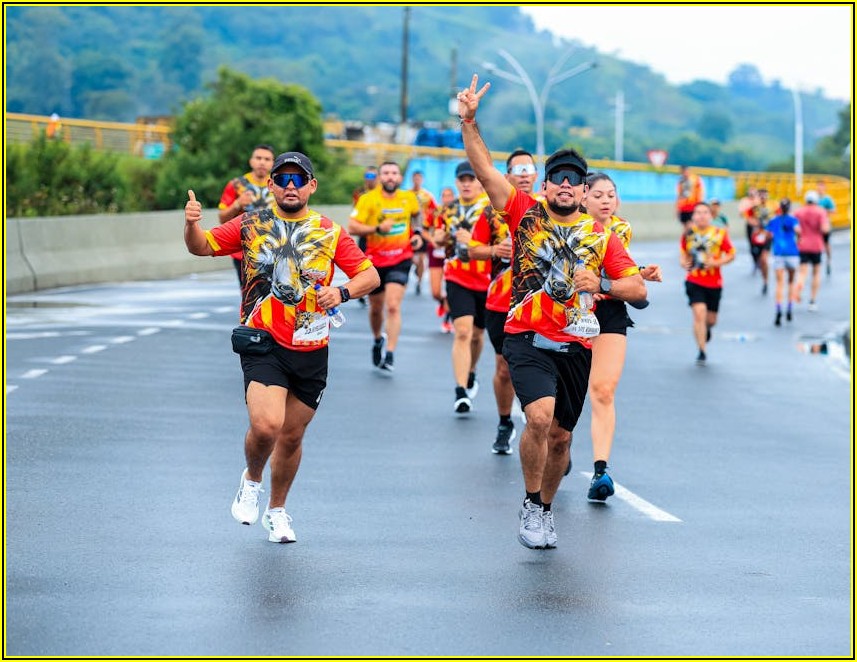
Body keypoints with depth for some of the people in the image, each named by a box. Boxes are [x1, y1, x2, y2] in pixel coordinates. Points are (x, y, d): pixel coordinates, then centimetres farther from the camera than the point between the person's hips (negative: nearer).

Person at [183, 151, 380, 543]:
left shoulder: (330, 233, 5)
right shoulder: (250, 226, 3)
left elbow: (370, 275, 7)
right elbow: (201, 247, 6)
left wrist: (342, 293, -14)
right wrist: (191, 224, -17)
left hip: (310, 351, 2)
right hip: (263, 344, -2)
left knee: (292, 436, 12)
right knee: (266, 425, -23)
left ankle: (277, 510, 35)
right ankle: (252, 479, 10)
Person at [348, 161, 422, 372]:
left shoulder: (409, 198, 0)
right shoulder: (368, 200, -9)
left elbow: (416, 214, 24)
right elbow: (352, 227, -16)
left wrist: (417, 234, 10)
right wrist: (377, 228, -27)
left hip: (401, 260, -1)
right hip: (375, 260, 1)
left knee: (393, 306, -16)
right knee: (376, 307, 15)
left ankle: (389, 356, -18)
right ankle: (378, 340, 45)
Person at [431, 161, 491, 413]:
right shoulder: (449, 210, 7)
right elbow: (438, 238, 23)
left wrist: (473, 240, -28)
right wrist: (441, 238, 0)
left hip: (487, 278, -1)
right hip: (457, 278, 1)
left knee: (477, 333, 15)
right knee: (462, 332, -15)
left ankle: (470, 375, 44)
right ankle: (461, 392, -18)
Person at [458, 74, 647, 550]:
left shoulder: (600, 235, 9)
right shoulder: (525, 214, 4)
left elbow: (638, 289, 10)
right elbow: (484, 170, -6)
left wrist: (601, 283, -8)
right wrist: (469, 123, -17)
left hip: (576, 346, 3)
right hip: (527, 339, -3)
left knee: (560, 436, 9)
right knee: (540, 416, -24)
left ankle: (545, 511, 33)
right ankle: (530, 506, -4)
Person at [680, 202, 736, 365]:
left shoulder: (719, 234, -4)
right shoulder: (688, 234, 1)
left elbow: (731, 255, 1)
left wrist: (717, 262, -15)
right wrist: (684, 262, -5)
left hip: (714, 283, 1)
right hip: (694, 282, -1)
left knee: (711, 319, 9)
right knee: (699, 313, -17)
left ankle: (707, 329, 48)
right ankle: (701, 352, -9)